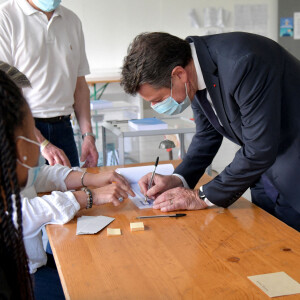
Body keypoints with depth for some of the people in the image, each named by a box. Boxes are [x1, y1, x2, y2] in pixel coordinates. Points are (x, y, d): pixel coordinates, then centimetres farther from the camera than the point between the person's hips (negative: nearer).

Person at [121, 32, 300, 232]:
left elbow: (259, 150, -29)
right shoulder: (196, 69, -6)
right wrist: (178, 179, -6)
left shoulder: (244, 62, -32)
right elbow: (207, 135, 8)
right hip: (264, 168, 7)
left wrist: (204, 196, -20)